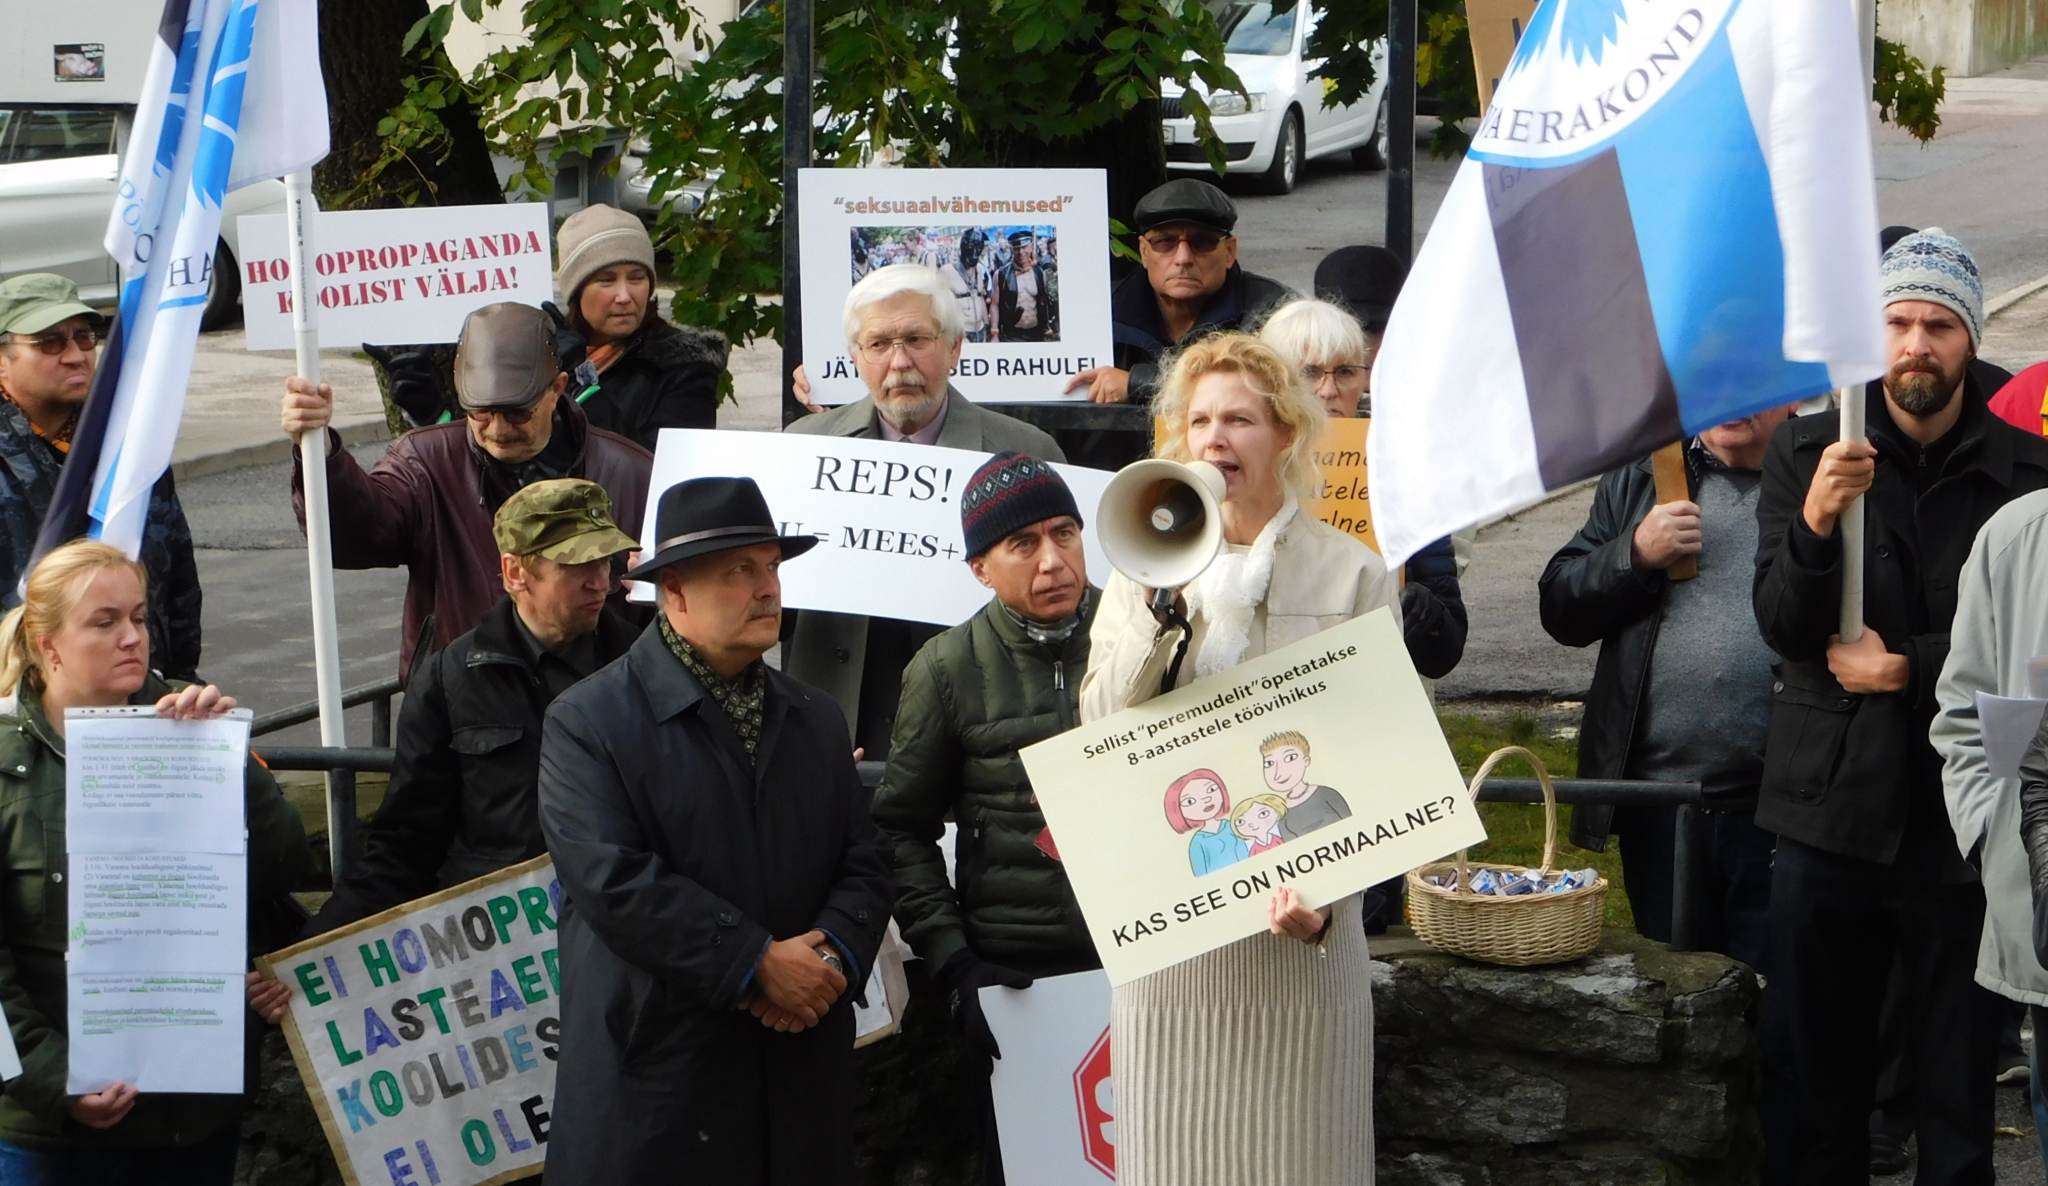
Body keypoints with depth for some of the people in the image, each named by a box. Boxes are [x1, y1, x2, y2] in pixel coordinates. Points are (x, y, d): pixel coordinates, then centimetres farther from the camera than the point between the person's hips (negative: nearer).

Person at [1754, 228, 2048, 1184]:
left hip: (1963, 817, -1)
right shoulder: (1806, 453, 4)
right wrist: (1814, 523, -22)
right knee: (1813, 1079, 7)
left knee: (1961, 1084, 4)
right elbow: (1782, 627, -5)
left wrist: (1907, 671, -10)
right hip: (1831, 807, 1)